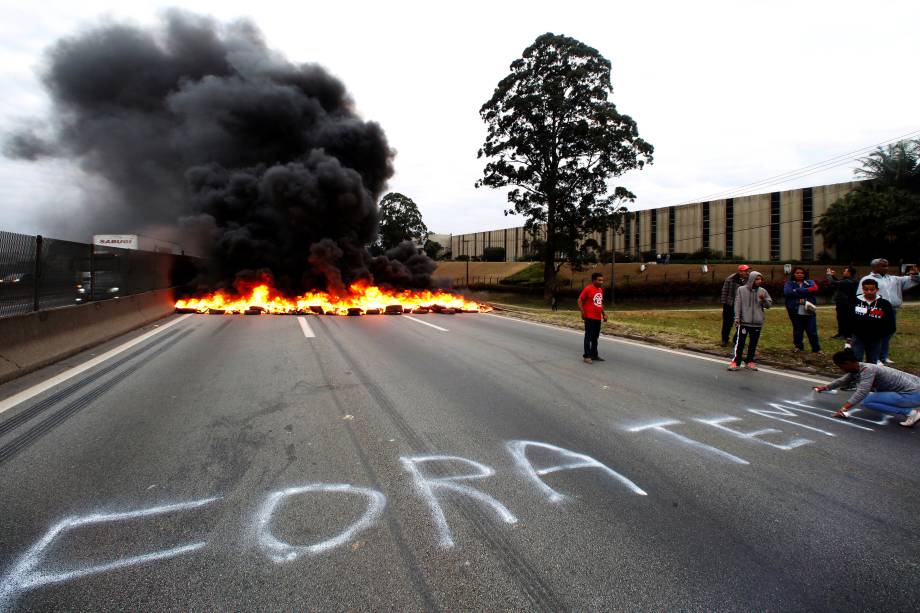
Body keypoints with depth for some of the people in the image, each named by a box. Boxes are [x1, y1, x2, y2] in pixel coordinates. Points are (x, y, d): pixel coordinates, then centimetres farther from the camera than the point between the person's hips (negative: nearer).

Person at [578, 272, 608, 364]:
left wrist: (603, 314, 18)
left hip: (598, 318, 7)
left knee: (595, 337, 13)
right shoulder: (588, 289, -11)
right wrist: (582, 312, -18)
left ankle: (594, 355, 23)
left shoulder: (600, 290, 13)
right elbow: (580, 300, -11)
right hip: (589, 317, -7)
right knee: (588, 337, -4)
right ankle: (587, 356, 0)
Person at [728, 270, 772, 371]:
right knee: (740, 342, -1)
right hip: (744, 322, -3)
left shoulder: (763, 291, 5)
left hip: (757, 323, 3)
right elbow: (737, 305, -3)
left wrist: (764, 299, -14)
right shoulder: (742, 289, -3)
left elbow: (769, 304, 6)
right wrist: (737, 318, -8)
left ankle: (749, 361, 22)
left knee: (753, 344, 11)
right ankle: (735, 361, 5)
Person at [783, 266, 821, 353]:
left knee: (812, 331, 1)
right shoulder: (789, 284, 7)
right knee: (797, 331, 7)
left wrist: (796, 291, -12)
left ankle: (816, 349, 11)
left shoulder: (810, 282, 12)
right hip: (796, 312, -1)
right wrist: (805, 292, -11)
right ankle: (799, 347, 21)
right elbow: (787, 292, -13)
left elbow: (814, 289, -10)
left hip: (809, 311, 1)